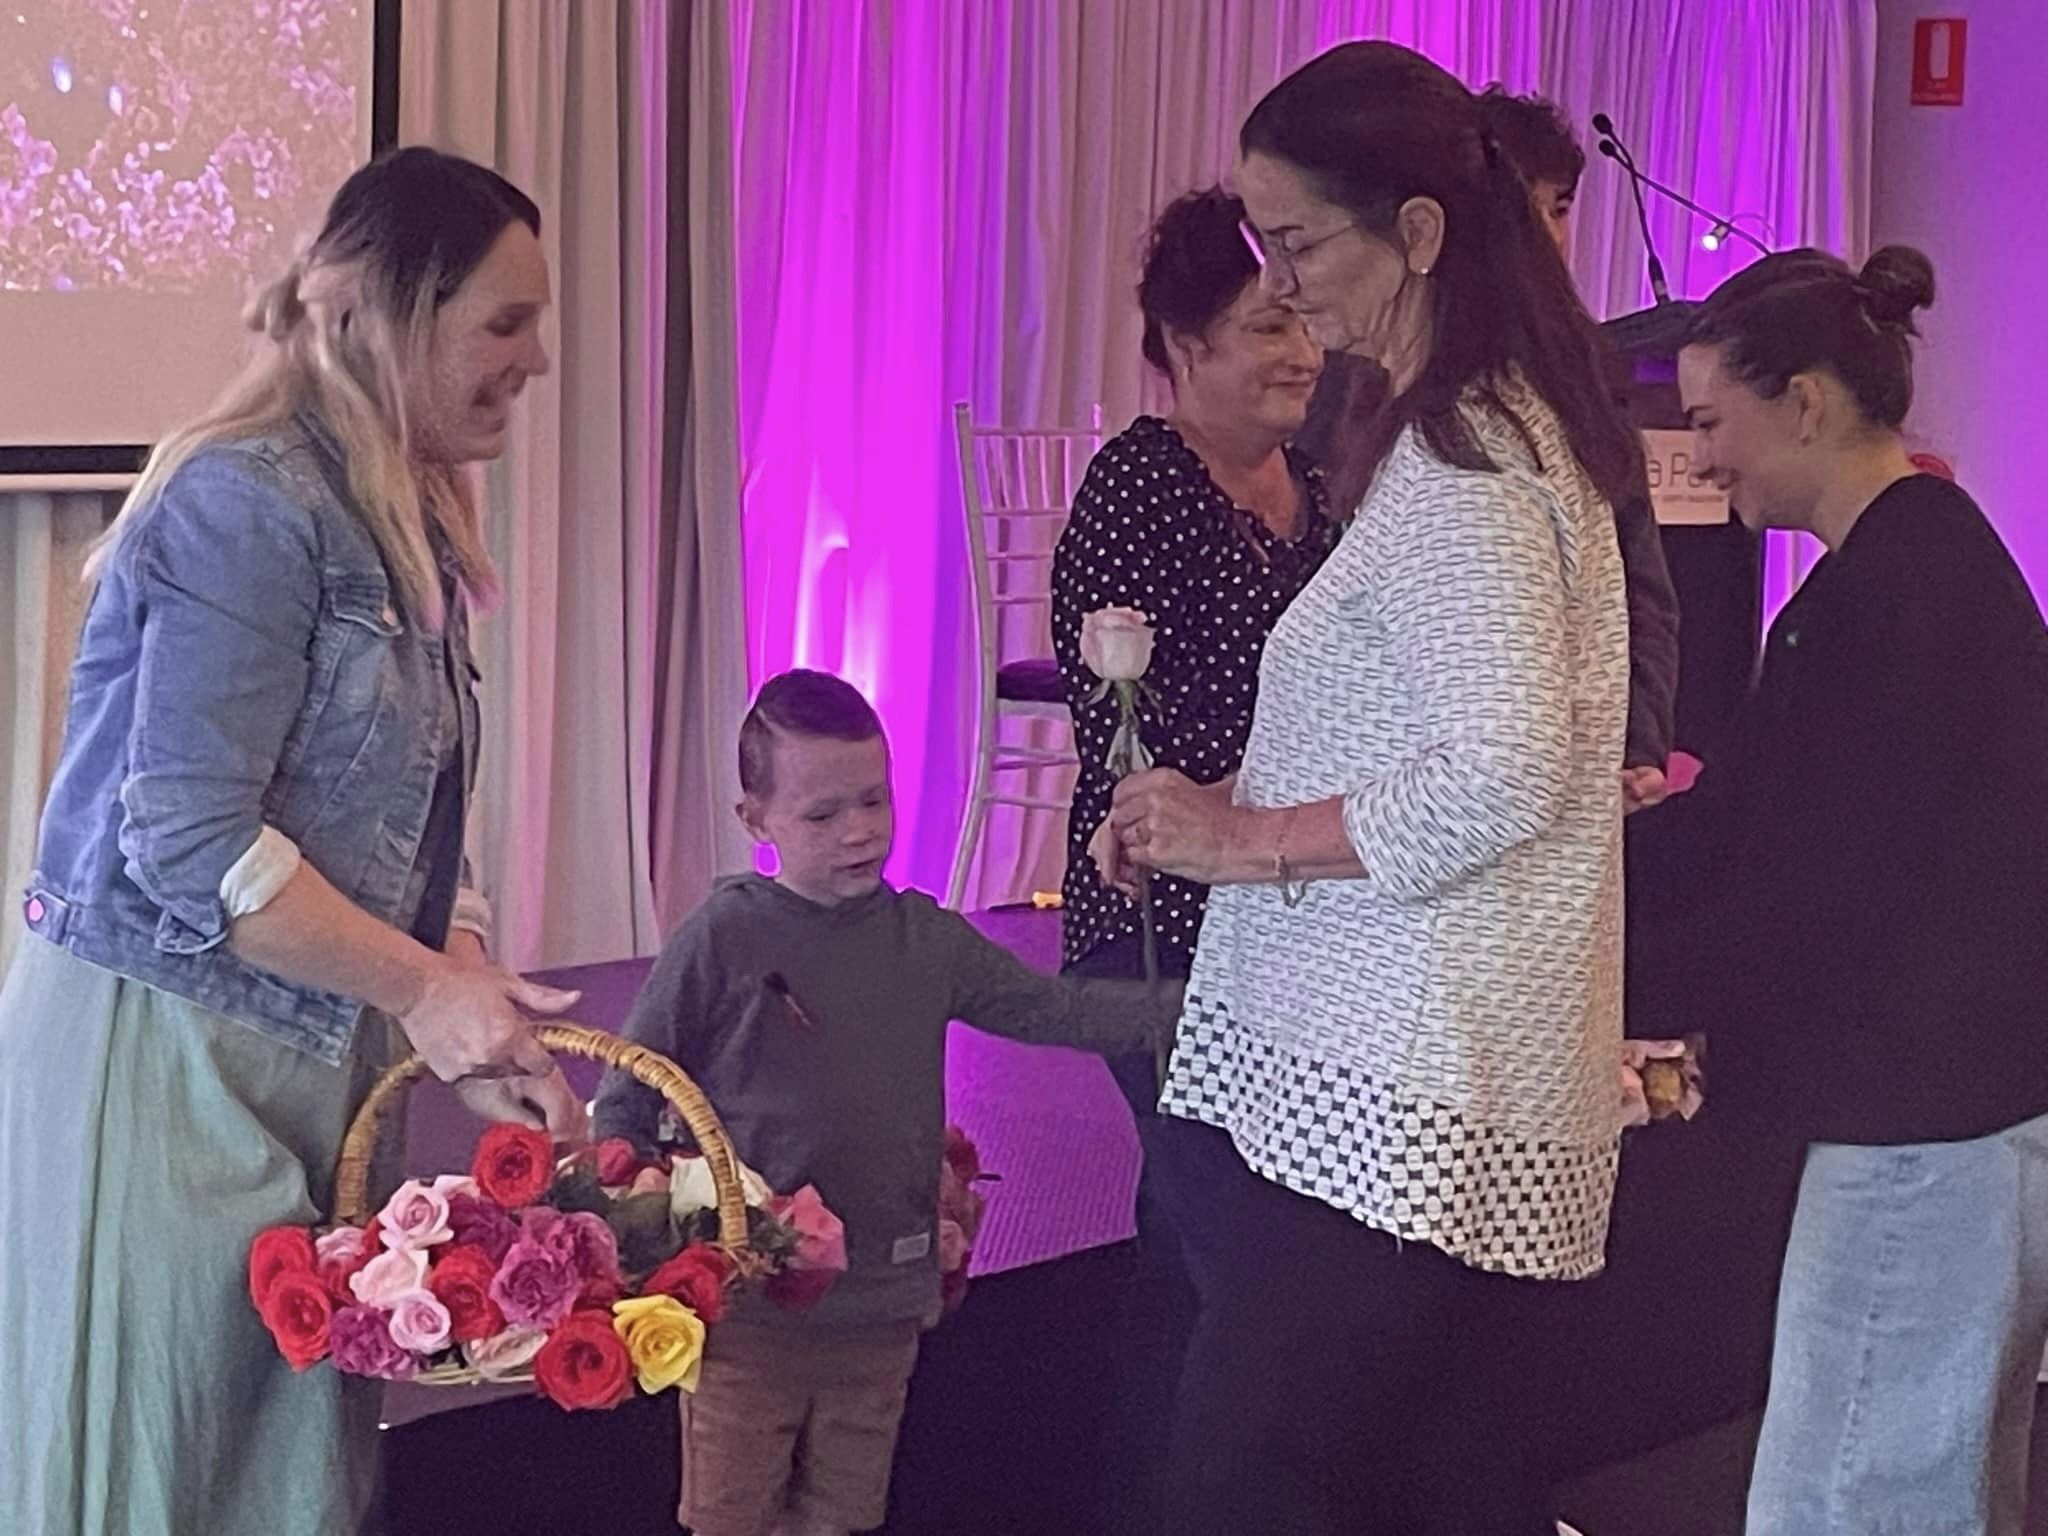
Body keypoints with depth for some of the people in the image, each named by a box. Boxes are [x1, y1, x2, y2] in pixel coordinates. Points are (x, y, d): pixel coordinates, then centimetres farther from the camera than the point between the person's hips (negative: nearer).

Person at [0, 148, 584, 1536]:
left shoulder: (401, 529, 11)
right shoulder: (248, 501, -16)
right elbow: (193, 843, -21)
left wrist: (485, 1023, -1)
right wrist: (426, 986, -15)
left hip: (306, 1058, 8)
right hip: (156, 1056, -8)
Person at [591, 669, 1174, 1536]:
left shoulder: (926, 939, 1)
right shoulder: (723, 940, -10)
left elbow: (1055, 1011, 5)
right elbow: (626, 1100, -4)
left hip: (882, 1304, 4)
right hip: (747, 1303, -3)